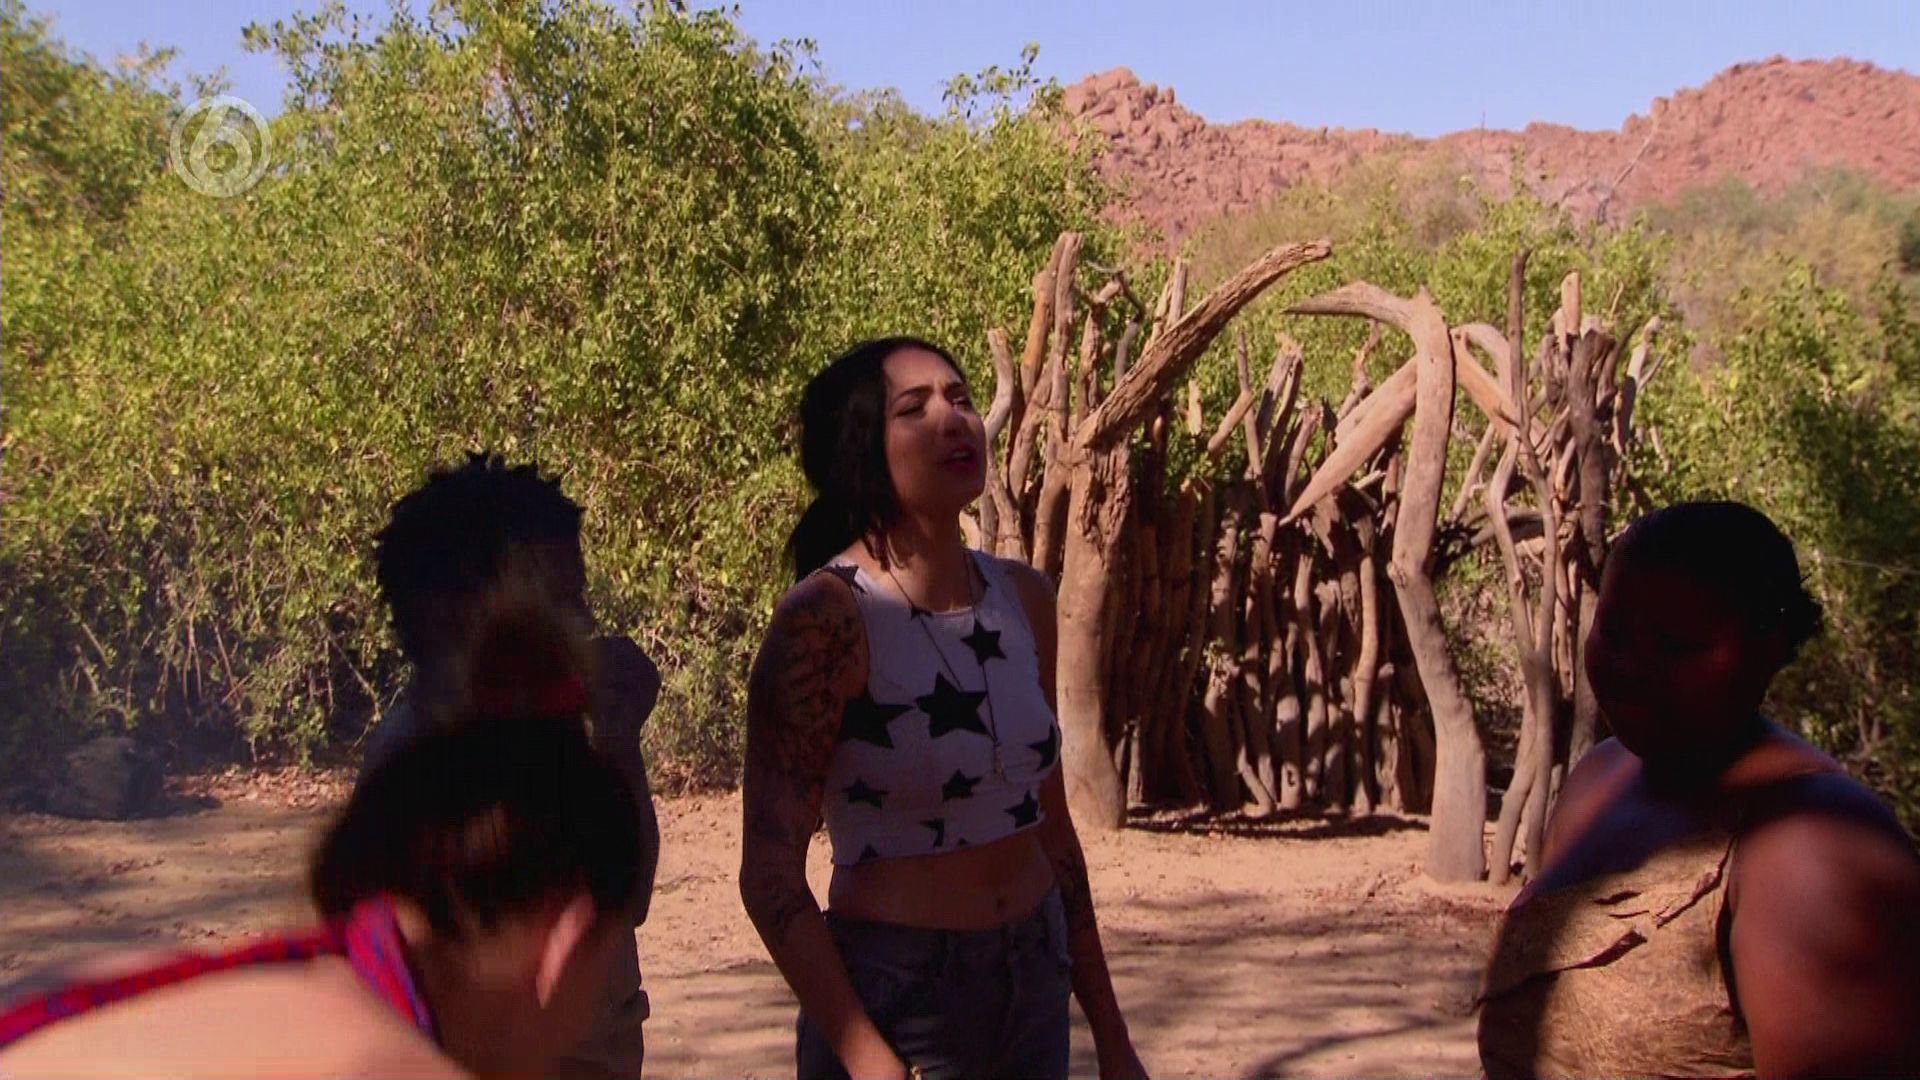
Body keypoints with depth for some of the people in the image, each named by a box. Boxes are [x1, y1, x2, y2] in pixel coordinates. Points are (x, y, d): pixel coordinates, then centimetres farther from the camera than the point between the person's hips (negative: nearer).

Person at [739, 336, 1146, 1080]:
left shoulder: (1024, 600, 2)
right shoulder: (826, 619, -17)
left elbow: (1050, 826, 10)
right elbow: (771, 873, -18)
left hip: (1037, 987, 6)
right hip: (890, 997, -6)